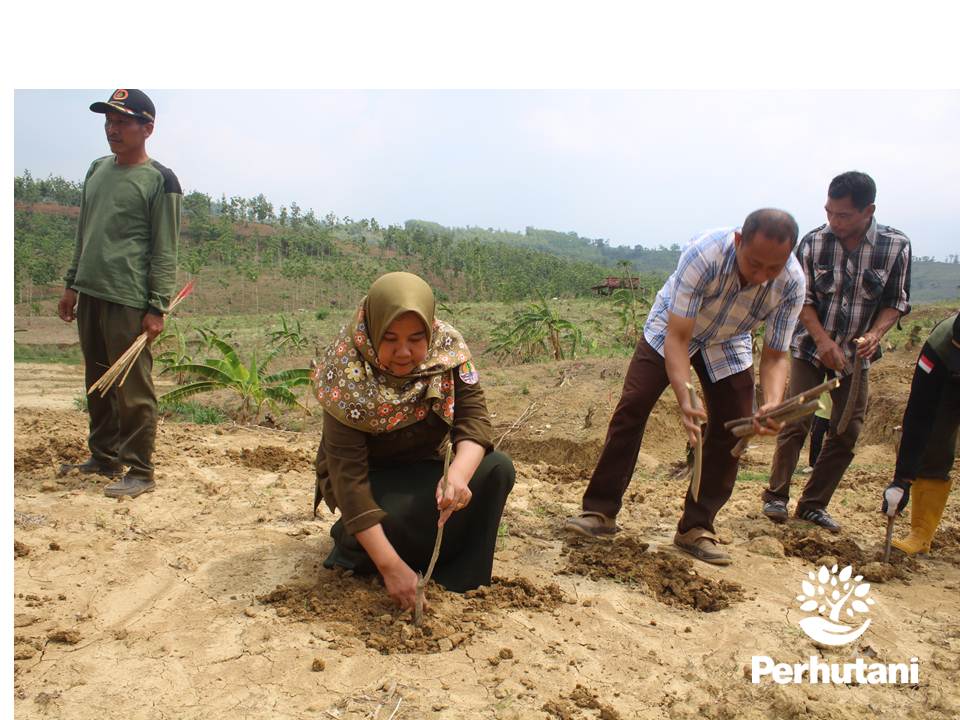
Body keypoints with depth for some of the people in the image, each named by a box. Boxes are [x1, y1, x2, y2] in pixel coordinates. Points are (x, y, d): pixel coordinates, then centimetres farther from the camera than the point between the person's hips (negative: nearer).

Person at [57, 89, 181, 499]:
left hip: (129, 302, -7)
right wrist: (72, 285, 19)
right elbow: (85, 234, 21)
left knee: (133, 391, -4)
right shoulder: (97, 171, 16)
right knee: (97, 384, 15)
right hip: (89, 295, 8)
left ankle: (139, 472, 5)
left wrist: (157, 307, -14)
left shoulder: (160, 181, -6)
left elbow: (166, 251, -10)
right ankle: (103, 458, 28)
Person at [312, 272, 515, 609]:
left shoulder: (448, 349, -19)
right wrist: (390, 566, -39)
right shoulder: (347, 378, -29)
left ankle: (460, 587, -11)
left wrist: (458, 474, -47)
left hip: (423, 470, 4)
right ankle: (351, 542, -2)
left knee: (497, 469, -21)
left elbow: (474, 417, -24)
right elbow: (349, 477, -32)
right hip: (371, 478, -4)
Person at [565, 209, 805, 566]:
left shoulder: (791, 283, -28)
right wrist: (684, 399, -51)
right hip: (671, 328, -3)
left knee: (731, 430, -7)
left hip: (728, 343, 3)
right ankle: (601, 510, -3)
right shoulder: (704, 254, -39)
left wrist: (772, 402, -41)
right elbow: (677, 337, -38)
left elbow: (774, 356, -21)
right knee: (631, 406, -12)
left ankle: (696, 527, 6)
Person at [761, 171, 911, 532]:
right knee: (796, 421, -7)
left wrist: (875, 333, -19)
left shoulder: (896, 246, -10)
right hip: (811, 348, -1)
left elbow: (896, 301, -1)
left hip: (856, 355, 2)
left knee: (846, 433, 3)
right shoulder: (813, 242, -11)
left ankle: (813, 505, 16)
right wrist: (823, 339, -19)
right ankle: (776, 496, 8)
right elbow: (803, 298, -6)